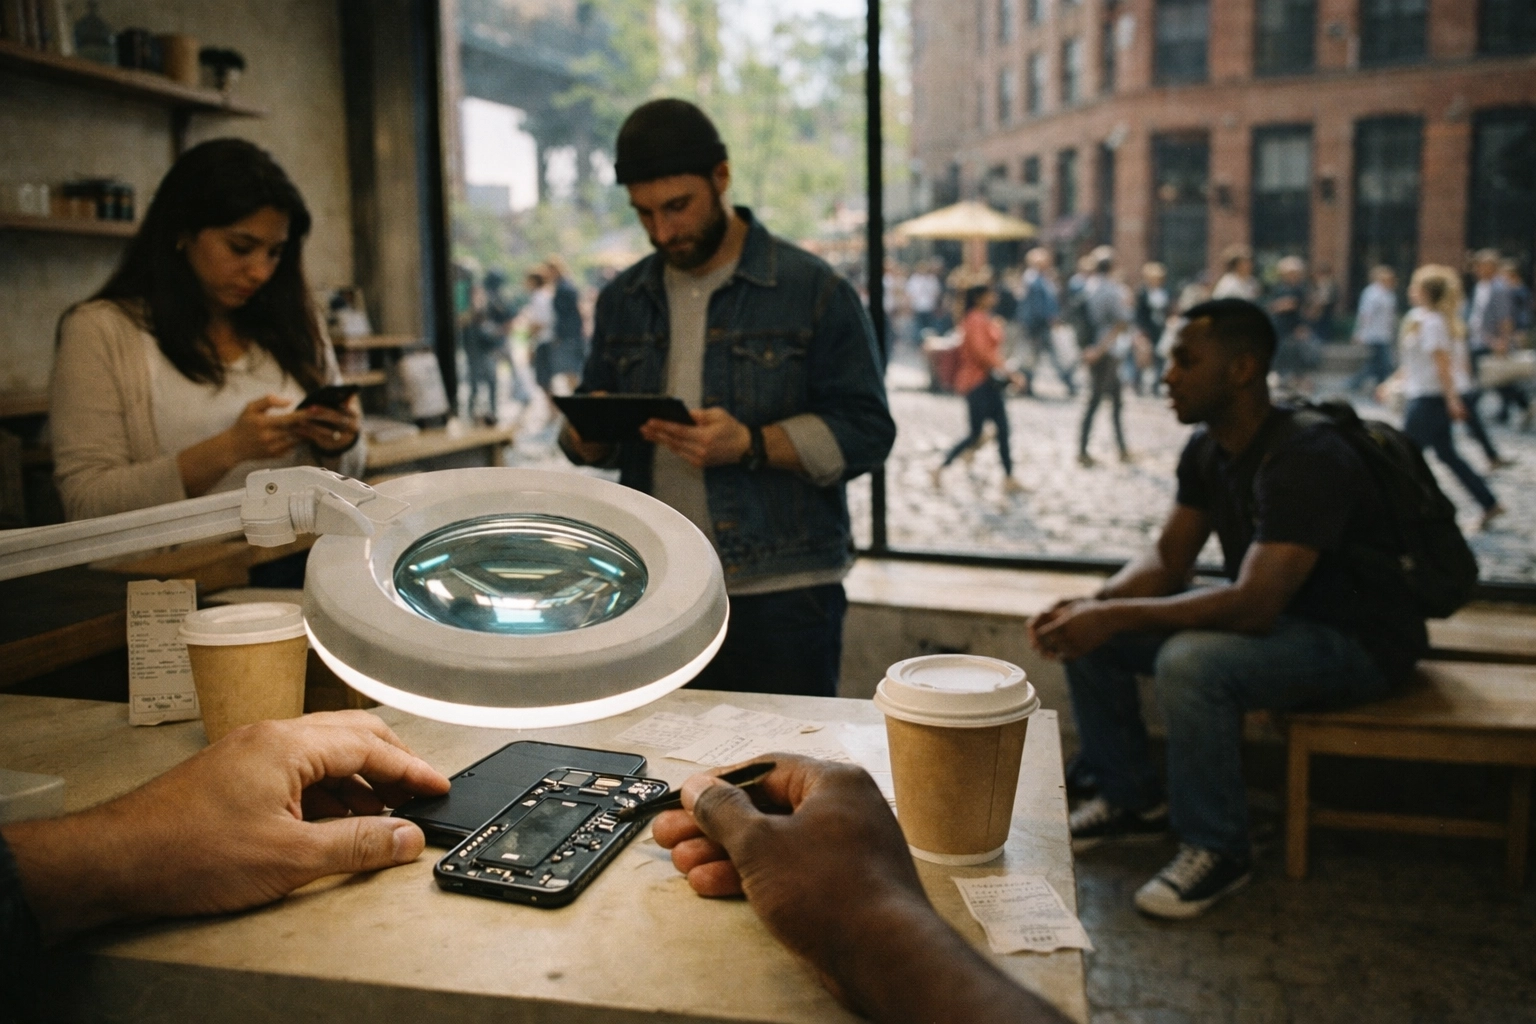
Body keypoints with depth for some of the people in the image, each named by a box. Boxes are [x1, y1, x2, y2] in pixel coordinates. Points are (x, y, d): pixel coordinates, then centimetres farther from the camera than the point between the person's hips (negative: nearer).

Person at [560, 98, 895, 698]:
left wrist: (749, 444, -20)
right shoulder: (622, 301, 12)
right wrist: (588, 434, -6)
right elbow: (590, 443, 19)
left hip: (781, 597, -3)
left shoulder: (814, 291, -3)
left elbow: (866, 432, -6)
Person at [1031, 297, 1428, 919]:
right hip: (1273, 618, 9)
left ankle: (1217, 850, -13)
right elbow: (1168, 562, 3)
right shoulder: (1206, 451, 0)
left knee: (1190, 661, -35)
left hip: (1359, 642, -9)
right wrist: (1094, 604, -17)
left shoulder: (1304, 460, -29)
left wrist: (1115, 616, -34)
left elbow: (1253, 605, -37)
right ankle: (1133, 799, 13)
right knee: (1088, 633, -2)